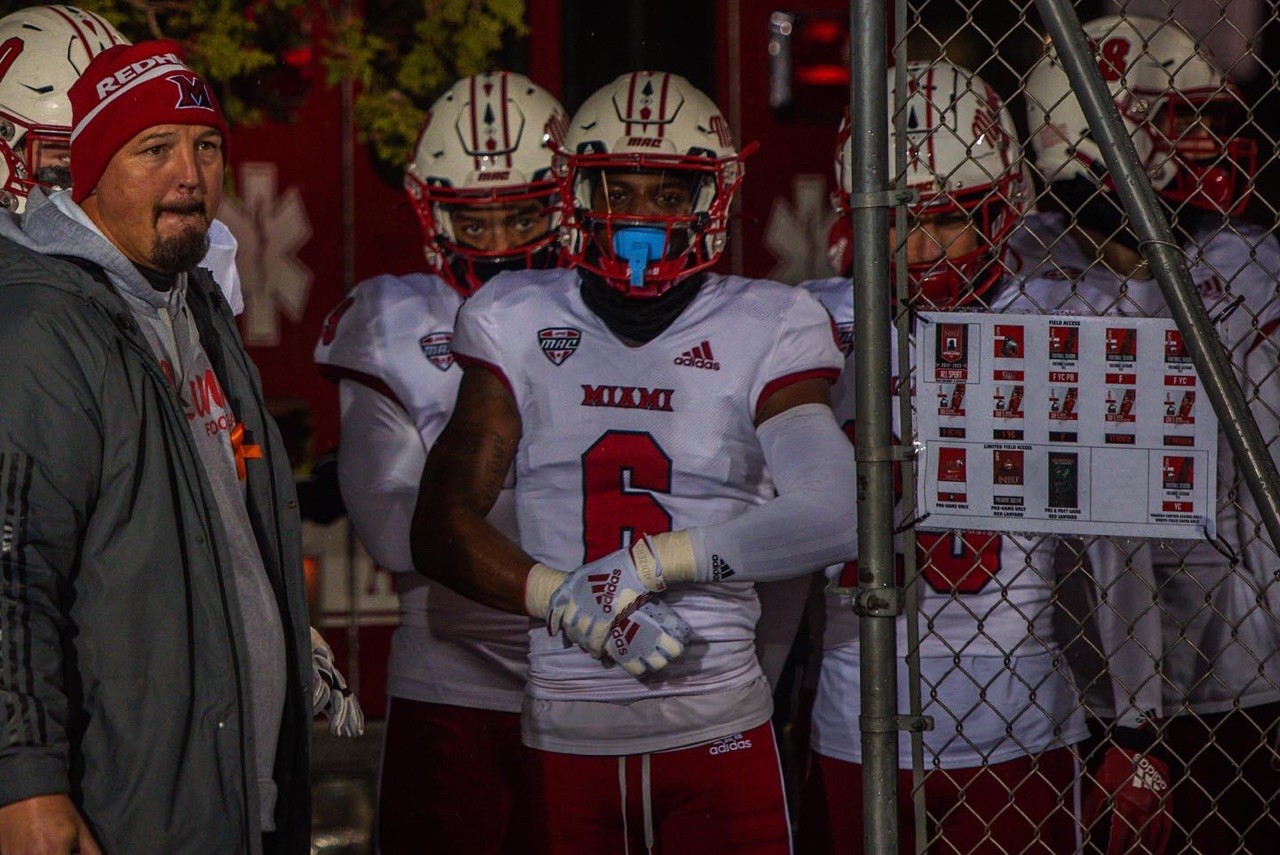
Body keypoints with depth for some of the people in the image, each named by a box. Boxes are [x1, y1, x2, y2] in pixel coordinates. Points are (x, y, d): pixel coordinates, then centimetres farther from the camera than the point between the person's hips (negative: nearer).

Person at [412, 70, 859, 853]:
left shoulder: (764, 332, 2)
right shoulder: (519, 326, 6)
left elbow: (831, 517, -13)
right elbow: (441, 530, 0)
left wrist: (643, 565, -18)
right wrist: (570, 602, -17)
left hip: (719, 730, -1)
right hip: (564, 734, 1)